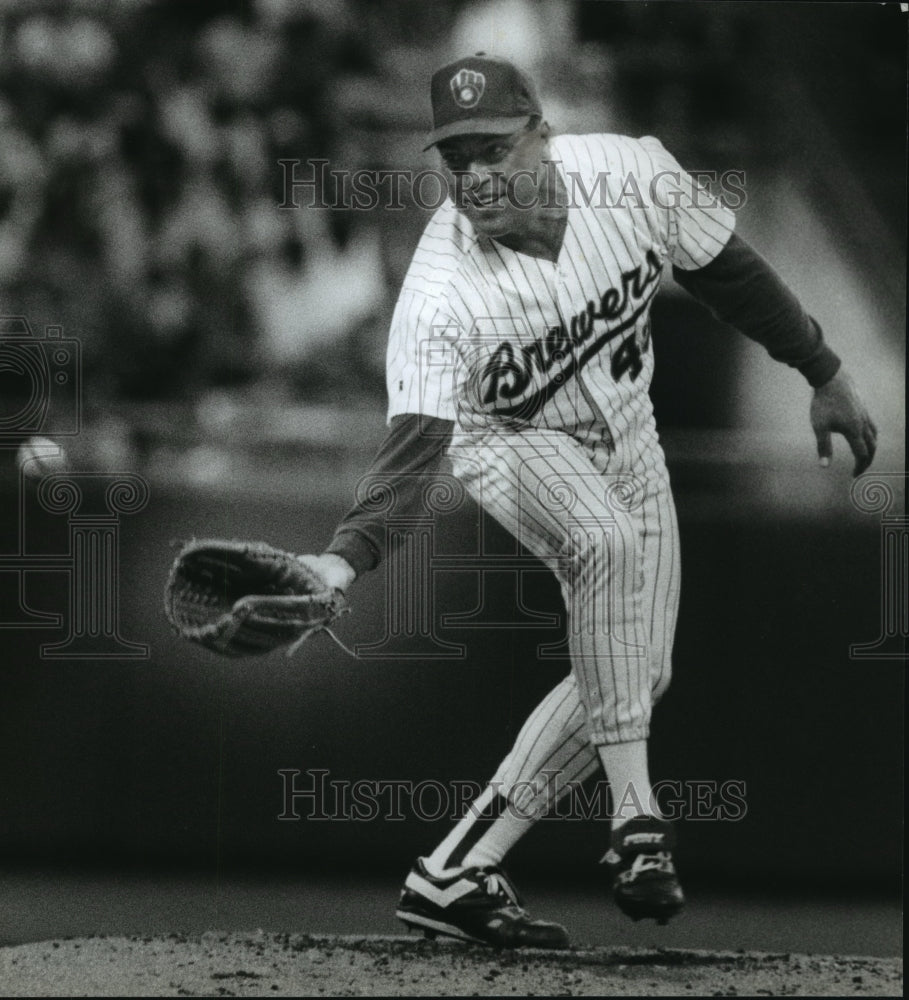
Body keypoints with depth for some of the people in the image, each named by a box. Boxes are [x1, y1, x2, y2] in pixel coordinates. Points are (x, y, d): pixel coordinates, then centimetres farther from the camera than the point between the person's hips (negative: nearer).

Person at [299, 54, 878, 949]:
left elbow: (726, 273, -7)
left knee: (637, 676, 0)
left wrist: (824, 375, 3)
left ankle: (455, 874, 2)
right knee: (607, 542, -37)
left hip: (621, 436, 5)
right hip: (507, 441, -5)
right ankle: (635, 823, -34)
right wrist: (345, 559, -57)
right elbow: (413, 446, -40)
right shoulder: (438, 294, -34)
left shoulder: (634, 176, -25)